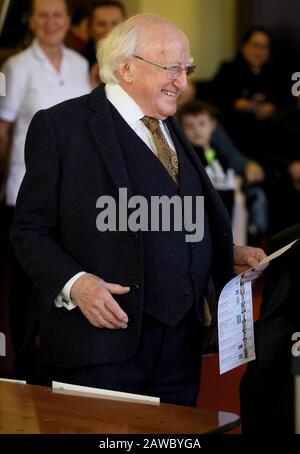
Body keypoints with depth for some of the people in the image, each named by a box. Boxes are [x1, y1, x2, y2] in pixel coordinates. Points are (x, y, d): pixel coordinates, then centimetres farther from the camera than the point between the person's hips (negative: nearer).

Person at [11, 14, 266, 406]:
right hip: (104, 342, -7)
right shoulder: (61, 126, -5)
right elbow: (30, 231, -7)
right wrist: (75, 283, -21)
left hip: (181, 342, 7)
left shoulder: (169, 128, 17)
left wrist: (230, 255, 9)